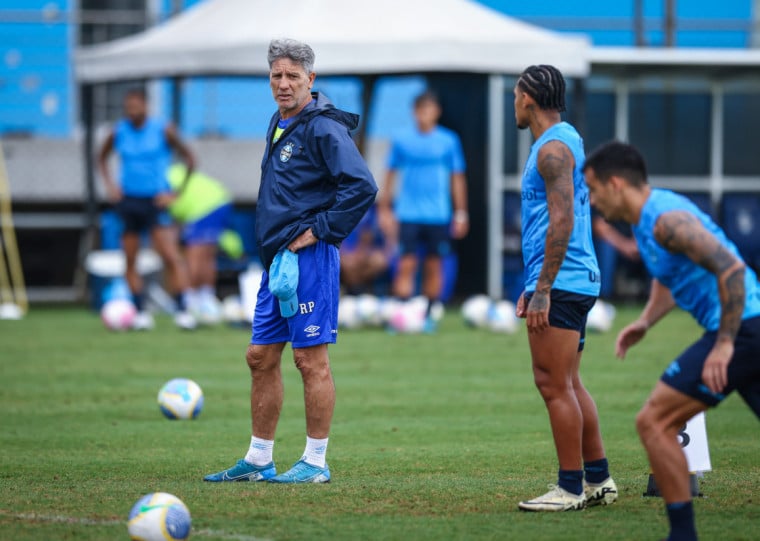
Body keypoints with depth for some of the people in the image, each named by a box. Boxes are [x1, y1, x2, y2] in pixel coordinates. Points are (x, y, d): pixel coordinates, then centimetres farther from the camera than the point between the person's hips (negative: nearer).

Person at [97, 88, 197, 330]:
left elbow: (189, 159, 3)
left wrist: (176, 194, -3)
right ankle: (141, 312, 11)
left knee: (171, 255, -16)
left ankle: (184, 310, -18)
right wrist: (110, 184, 7)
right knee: (130, 260, 3)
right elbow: (102, 158, 22)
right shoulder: (118, 133, 3)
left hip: (156, 201, -4)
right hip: (128, 200, 4)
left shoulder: (163, 131, -5)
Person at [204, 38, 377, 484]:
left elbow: (362, 186, -21)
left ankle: (316, 463, 1)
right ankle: (258, 460, 19)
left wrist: (322, 230, -16)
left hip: (308, 259, -10)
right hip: (277, 258, 10)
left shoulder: (323, 128, -12)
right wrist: (275, 240, 16)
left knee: (311, 358, -5)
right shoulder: (280, 124, 16)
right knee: (261, 357, 12)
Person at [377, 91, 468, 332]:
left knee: (434, 266, 3)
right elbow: (390, 176, 10)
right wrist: (384, 210, 7)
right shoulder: (402, 141, 4)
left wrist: (461, 213, 7)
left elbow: (457, 178, 9)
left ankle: (429, 315, 11)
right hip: (408, 214, -1)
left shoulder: (449, 141, 4)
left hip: (438, 215, 1)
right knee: (406, 265, -7)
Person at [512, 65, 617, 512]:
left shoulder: (553, 148, -13)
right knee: (568, 384, 14)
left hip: (560, 285, -11)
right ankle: (598, 479, 17)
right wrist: (535, 285, 26)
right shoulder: (568, 141, 19)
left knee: (554, 384, -8)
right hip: (576, 281, 11)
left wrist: (542, 289, -22)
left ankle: (571, 488, -7)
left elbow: (562, 221, -22)